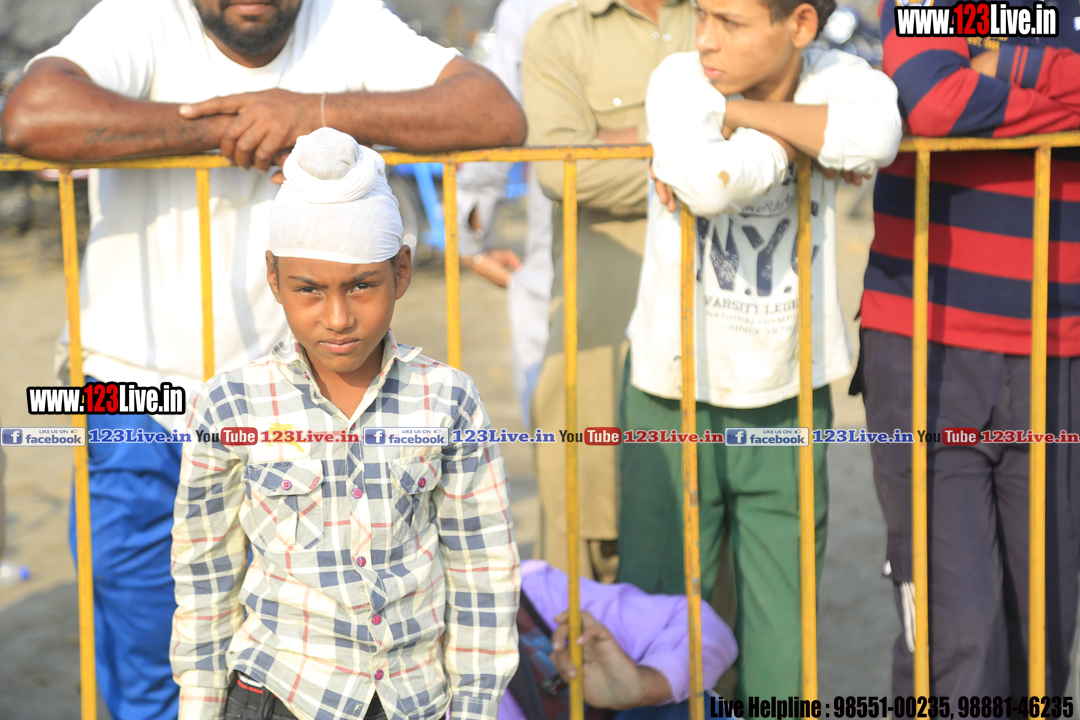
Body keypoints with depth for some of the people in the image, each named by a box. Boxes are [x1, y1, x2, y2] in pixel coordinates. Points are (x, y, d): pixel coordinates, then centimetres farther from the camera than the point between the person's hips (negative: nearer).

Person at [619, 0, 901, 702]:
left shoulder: (836, 77, -5)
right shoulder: (680, 78, -10)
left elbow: (875, 135, -30)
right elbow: (709, 185, -31)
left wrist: (736, 115, -22)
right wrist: (811, 133, -16)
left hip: (788, 404, 1)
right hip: (673, 400, -1)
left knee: (782, 657, 8)